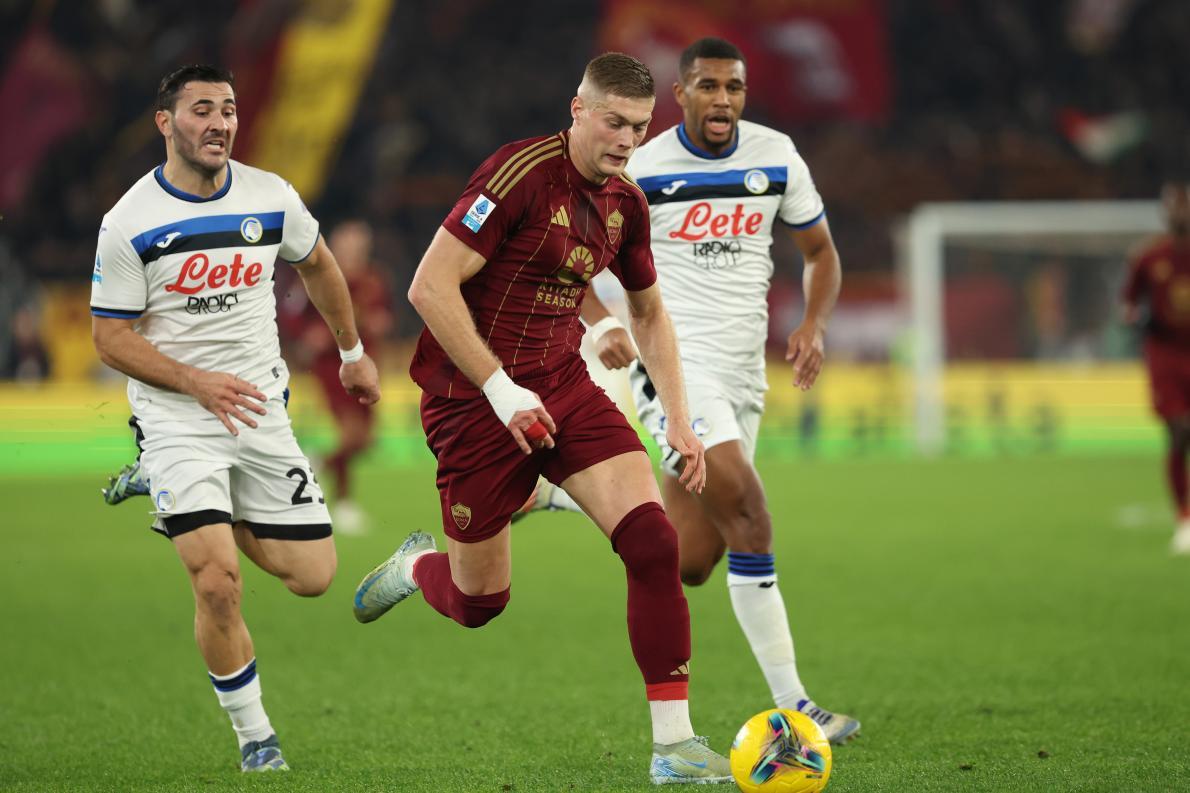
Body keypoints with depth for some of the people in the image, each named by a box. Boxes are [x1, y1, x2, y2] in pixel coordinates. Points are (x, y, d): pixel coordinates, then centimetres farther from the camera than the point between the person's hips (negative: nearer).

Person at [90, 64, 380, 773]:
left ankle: (220, 521, 30)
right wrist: (198, 382, -20)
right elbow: (113, 339, -7)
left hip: (261, 410, 4)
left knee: (312, 577, 2)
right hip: (177, 419, -4)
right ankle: (254, 734, 3)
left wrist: (353, 352, 28)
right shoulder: (128, 224, -11)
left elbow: (317, 265, 19)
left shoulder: (271, 197, -1)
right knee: (218, 586, -18)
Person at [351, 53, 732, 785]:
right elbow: (430, 288, -22)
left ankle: (675, 744, -12)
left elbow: (649, 314, 20)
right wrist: (501, 390, -23)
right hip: (475, 397, -6)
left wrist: (679, 421, 11)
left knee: (654, 540, -16)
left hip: (562, 387, 6)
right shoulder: (520, 174, -19)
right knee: (480, 603, 5)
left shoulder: (626, 202, 4)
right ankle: (417, 566, 44)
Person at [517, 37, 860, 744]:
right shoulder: (639, 170, -6)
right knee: (749, 515, -24)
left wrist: (814, 326, -2)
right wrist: (604, 324, -17)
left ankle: (557, 494, 30)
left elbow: (820, 251, 16)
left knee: (689, 564, 5)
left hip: (741, 373, 6)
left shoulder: (776, 156, 5)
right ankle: (791, 707, -21)